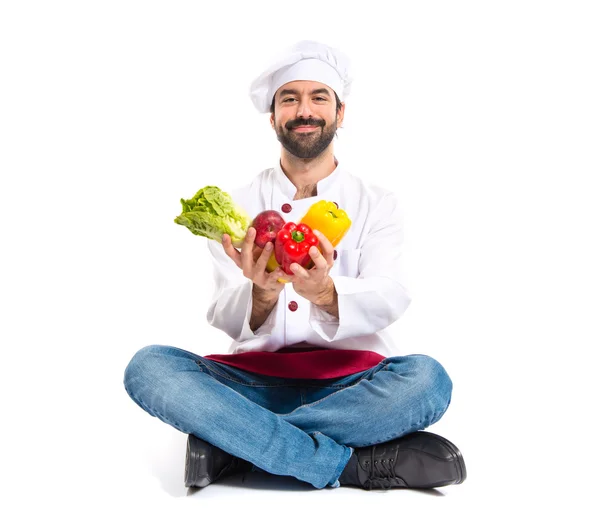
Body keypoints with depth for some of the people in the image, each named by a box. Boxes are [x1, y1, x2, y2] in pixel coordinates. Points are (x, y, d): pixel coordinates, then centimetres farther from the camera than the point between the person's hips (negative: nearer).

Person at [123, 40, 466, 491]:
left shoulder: (378, 204, 6)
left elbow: (389, 299, -11)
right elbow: (225, 318, -5)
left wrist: (325, 294, -34)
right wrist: (261, 295, -30)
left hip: (350, 382, 0)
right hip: (256, 380, 1)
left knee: (426, 379, -31)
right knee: (148, 367, -24)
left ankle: (230, 446, -21)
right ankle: (352, 463, -27)